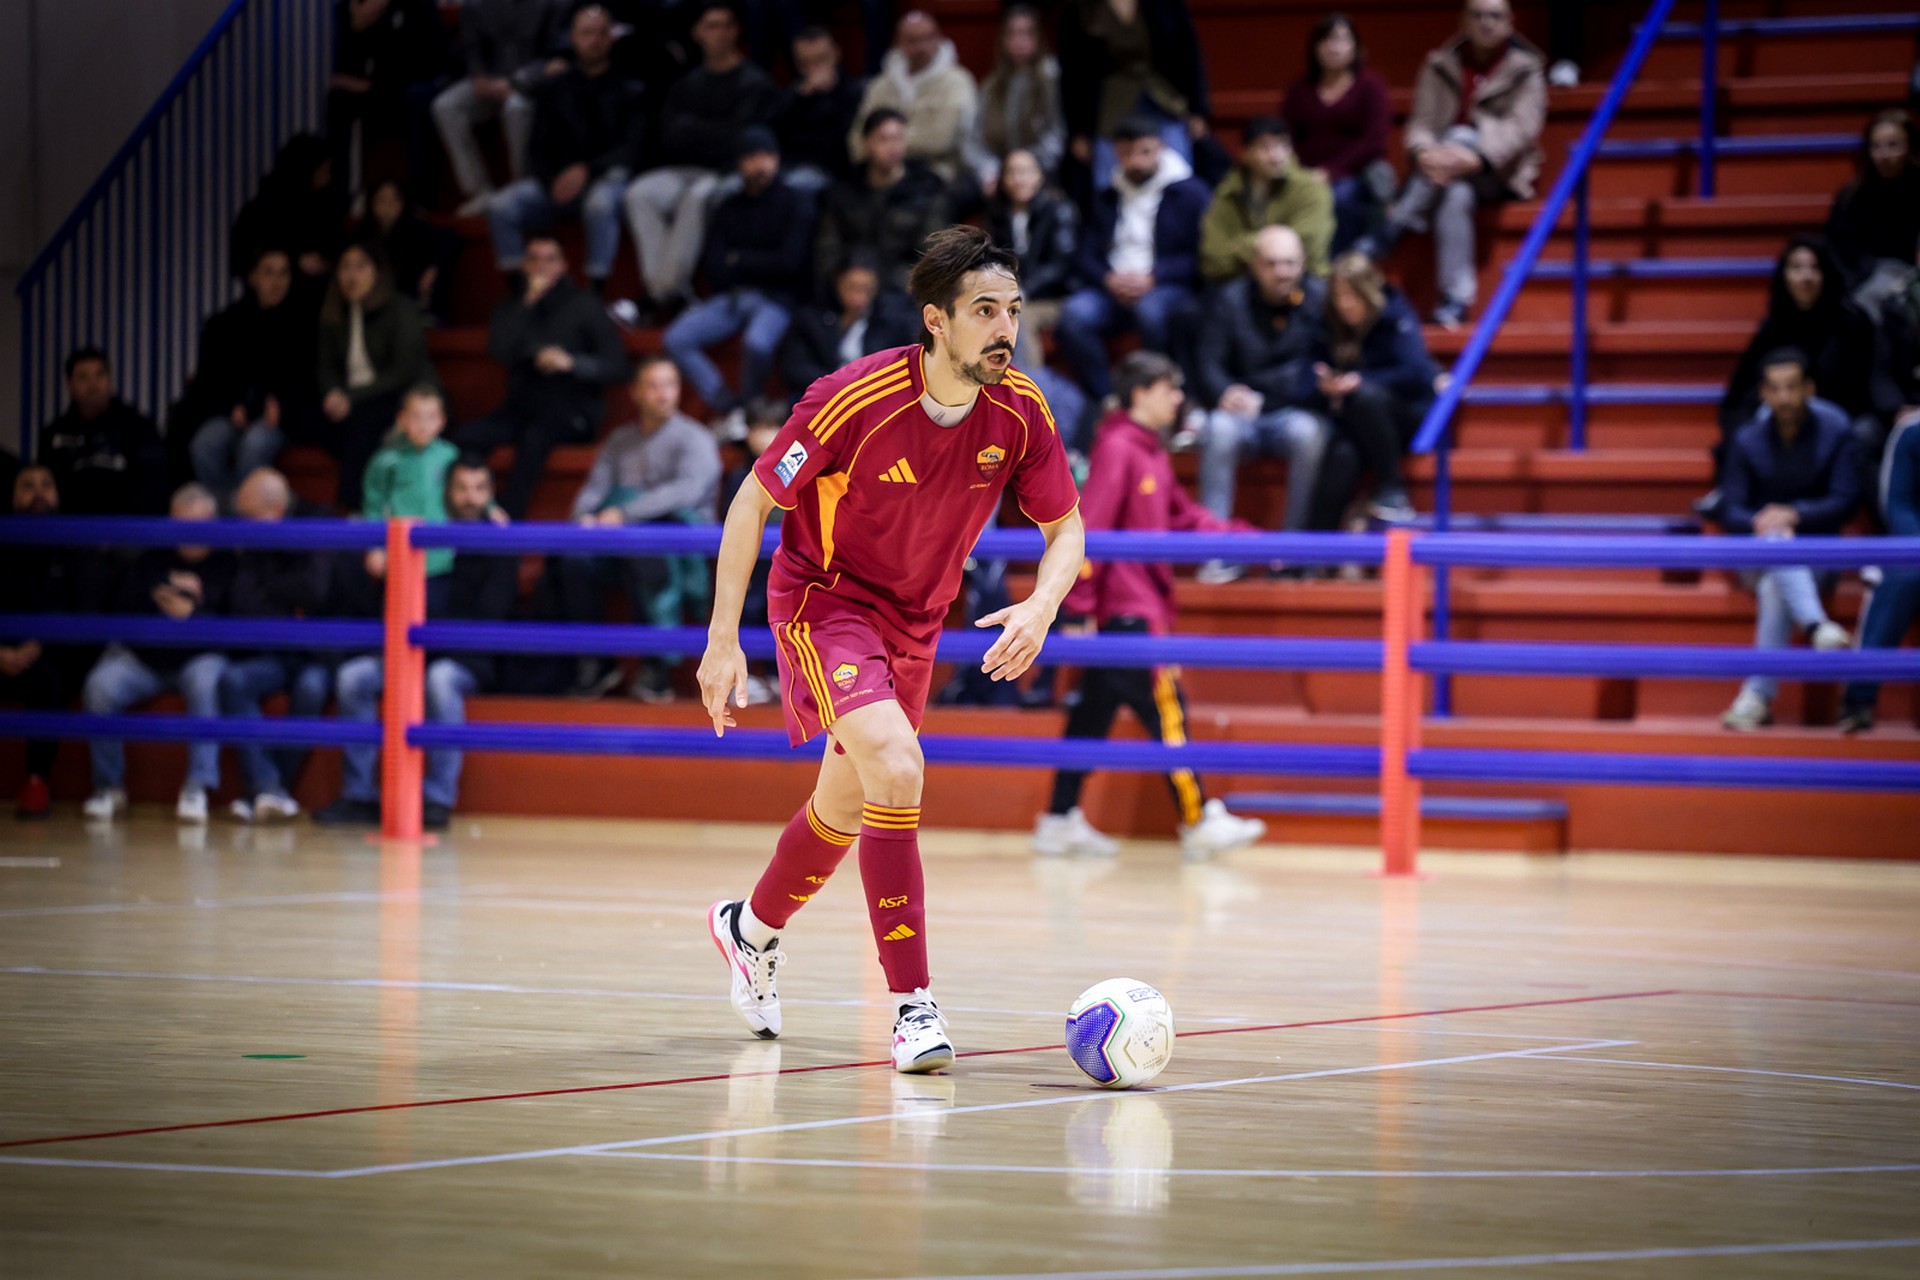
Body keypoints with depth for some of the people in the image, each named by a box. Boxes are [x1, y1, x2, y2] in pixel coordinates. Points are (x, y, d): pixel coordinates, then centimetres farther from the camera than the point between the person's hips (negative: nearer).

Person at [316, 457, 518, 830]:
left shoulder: (499, 549, 3)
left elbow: (488, 618, -7)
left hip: (467, 659, -4)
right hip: (415, 655, 4)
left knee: (440, 678, -39)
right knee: (353, 676, -23)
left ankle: (438, 798, -35)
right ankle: (359, 796, -21)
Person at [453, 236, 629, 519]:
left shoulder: (584, 307, 3)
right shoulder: (513, 309, 13)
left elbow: (616, 366, -4)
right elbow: (500, 351, -7)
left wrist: (572, 363, -21)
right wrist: (529, 302, -9)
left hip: (571, 414, -4)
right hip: (523, 409, 4)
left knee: (534, 438, -37)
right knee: (467, 436, -25)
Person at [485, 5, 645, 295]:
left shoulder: (629, 91, 7)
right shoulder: (553, 89, 17)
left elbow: (632, 151, -2)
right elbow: (538, 151, 13)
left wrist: (586, 170, -18)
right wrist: (552, 182, -9)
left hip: (607, 177, -3)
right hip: (557, 181, 3)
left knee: (600, 204, -40)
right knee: (501, 207, -24)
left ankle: (596, 291, -35)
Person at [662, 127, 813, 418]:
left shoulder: (795, 205, 2)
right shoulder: (728, 209, 14)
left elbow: (790, 262, -7)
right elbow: (714, 272, 8)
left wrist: (739, 261, 1)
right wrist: (762, 266, -4)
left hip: (776, 299, -5)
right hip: (732, 297, 5)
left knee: (757, 342, -37)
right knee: (676, 339, -18)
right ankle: (725, 405, -18)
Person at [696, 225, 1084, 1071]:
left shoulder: (1020, 413, -14)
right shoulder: (856, 399, -27)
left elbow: (1065, 528, -1)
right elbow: (754, 501, -16)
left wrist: (1041, 607, -23)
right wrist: (723, 640, -18)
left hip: (916, 616, 6)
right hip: (822, 596, -6)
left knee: (848, 804, 20)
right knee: (896, 769, -27)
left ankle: (752, 929, 50)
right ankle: (913, 1006, -24)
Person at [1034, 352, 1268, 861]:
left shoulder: (1150, 451, 16)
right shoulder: (1116, 448, -14)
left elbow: (1182, 515, 22)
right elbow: (1090, 527, -19)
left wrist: (1241, 536, 12)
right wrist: (1078, 606, -22)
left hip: (1143, 604, 10)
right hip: (1128, 609, -10)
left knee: (1095, 712, 10)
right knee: (1165, 709, -8)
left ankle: (1061, 822, 13)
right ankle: (1199, 823, -7)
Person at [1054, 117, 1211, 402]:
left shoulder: (1191, 193, 6)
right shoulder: (1107, 199, 21)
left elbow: (1200, 256, -3)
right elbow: (1088, 256, 14)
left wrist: (1152, 278, -15)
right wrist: (1109, 279, -10)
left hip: (1167, 287, -4)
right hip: (1112, 289, 4)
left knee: (1152, 311, -39)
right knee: (1075, 315, -29)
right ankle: (1101, 402, -20)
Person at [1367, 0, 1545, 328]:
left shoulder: (1525, 69, 1)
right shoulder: (1441, 65, 7)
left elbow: (1522, 127, -15)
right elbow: (1421, 122, -3)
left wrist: (1477, 156, -36)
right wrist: (1424, 151, -30)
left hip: (1500, 174, -2)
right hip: (1450, 172, 2)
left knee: (1461, 136, -33)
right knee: (1456, 196, -35)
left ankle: (1387, 236, -39)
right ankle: (1456, 300, -41)